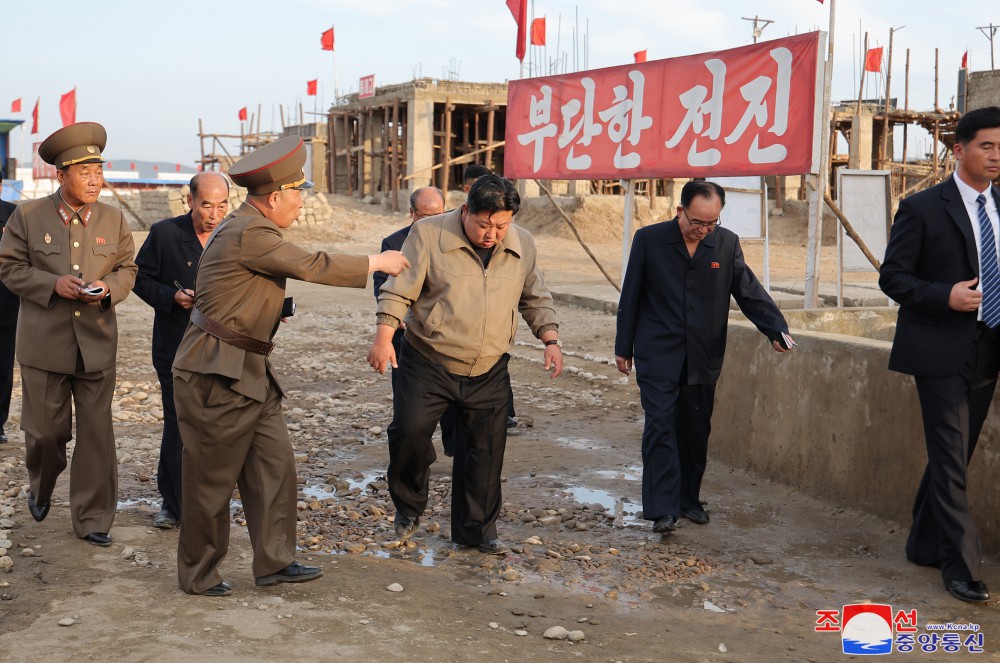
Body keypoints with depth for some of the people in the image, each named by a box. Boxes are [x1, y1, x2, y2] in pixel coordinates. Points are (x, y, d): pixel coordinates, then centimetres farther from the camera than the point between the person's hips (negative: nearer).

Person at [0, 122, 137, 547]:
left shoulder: (113, 220, 5)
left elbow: (127, 269, 10)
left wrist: (107, 287, -12)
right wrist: (52, 284, -16)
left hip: (97, 345, 2)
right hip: (44, 345, -1)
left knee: (96, 433, 3)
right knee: (44, 431, 8)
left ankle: (91, 518, 14)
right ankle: (41, 489, 40)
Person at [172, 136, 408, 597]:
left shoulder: (251, 228, 13)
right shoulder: (250, 233, -20)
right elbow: (312, 267, -17)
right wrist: (376, 263, -6)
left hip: (249, 371, 10)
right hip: (216, 374, -10)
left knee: (274, 465, 8)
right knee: (211, 478, 2)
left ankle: (273, 562, 15)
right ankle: (198, 574, 16)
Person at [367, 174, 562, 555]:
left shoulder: (523, 245, 3)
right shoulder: (428, 234, -9)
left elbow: (536, 299, 14)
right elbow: (399, 290, -10)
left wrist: (550, 340, 2)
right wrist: (384, 338, -20)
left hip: (489, 372, 3)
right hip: (428, 364, -3)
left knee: (485, 451, 5)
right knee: (410, 430, -15)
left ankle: (476, 529, 22)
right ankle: (409, 506, 13)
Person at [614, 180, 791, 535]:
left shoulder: (727, 243, 2)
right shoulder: (649, 239, -4)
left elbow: (750, 292, 3)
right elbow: (630, 297, 2)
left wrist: (777, 330, -11)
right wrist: (623, 347, 3)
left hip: (703, 359, 3)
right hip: (657, 356, -3)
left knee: (696, 432, 10)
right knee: (660, 426, -10)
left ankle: (689, 499, 25)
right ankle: (662, 509, -9)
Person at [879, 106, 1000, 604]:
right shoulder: (922, 208, -7)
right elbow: (892, 277, -7)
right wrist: (945, 296, -21)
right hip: (941, 352, -6)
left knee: (953, 455, 15)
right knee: (951, 460, -6)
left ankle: (925, 545, 30)